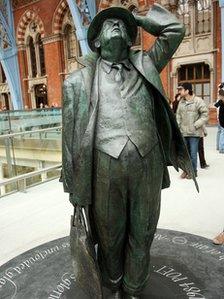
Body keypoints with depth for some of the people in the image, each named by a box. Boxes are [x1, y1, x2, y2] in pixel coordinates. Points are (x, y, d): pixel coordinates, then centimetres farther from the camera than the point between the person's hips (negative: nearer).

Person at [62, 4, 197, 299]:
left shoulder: (144, 66, 15)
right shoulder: (81, 80, 7)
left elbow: (175, 29, 15)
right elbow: (71, 135, 3)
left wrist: (134, 17, 20)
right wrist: (73, 186, 2)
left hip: (148, 165, 2)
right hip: (106, 167, -1)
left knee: (142, 235, 15)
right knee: (109, 236, 15)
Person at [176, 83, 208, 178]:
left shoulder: (198, 101, -8)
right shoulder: (181, 102, 9)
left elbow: (205, 114, -8)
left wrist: (196, 125, -14)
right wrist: (178, 126, 3)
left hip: (194, 133, -5)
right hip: (183, 132, 5)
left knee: (193, 153, 0)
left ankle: (193, 171, 16)